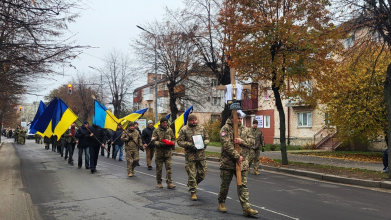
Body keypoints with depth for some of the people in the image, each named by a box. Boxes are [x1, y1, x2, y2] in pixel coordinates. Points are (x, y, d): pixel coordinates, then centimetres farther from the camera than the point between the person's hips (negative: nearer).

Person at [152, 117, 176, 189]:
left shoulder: (170, 130, 5)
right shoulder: (156, 131, -5)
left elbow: (173, 139, 13)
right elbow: (153, 141, -9)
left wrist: (170, 143, -9)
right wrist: (161, 144, -22)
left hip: (168, 152, 2)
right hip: (159, 152, -2)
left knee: (169, 167, -5)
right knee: (159, 168, 8)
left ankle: (169, 183, -4)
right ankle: (159, 183, 21)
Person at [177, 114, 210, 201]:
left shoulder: (201, 128, 7)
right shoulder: (184, 129, -3)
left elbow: (207, 138, 14)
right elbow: (179, 141, -5)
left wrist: (204, 143, -8)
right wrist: (189, 145, -17)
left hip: (201, 154, 4)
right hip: (190, 155, -3)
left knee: (202, 174, 8)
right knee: (192, 175, 0)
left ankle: (192, 184, 33)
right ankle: (193, 192, 13)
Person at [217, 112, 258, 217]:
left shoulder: (245, 129, 12)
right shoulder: (225, 129, -6)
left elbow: (252, 141, 3)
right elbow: (226, 145, -16)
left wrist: (242, 141, -16)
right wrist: (237, 157, -18)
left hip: (242, 163, 4)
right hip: (227, 162, -4)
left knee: (243, 185, 3)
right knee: (225, 184, 10)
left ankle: (246, 208, 2)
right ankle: (221, 202, 30)